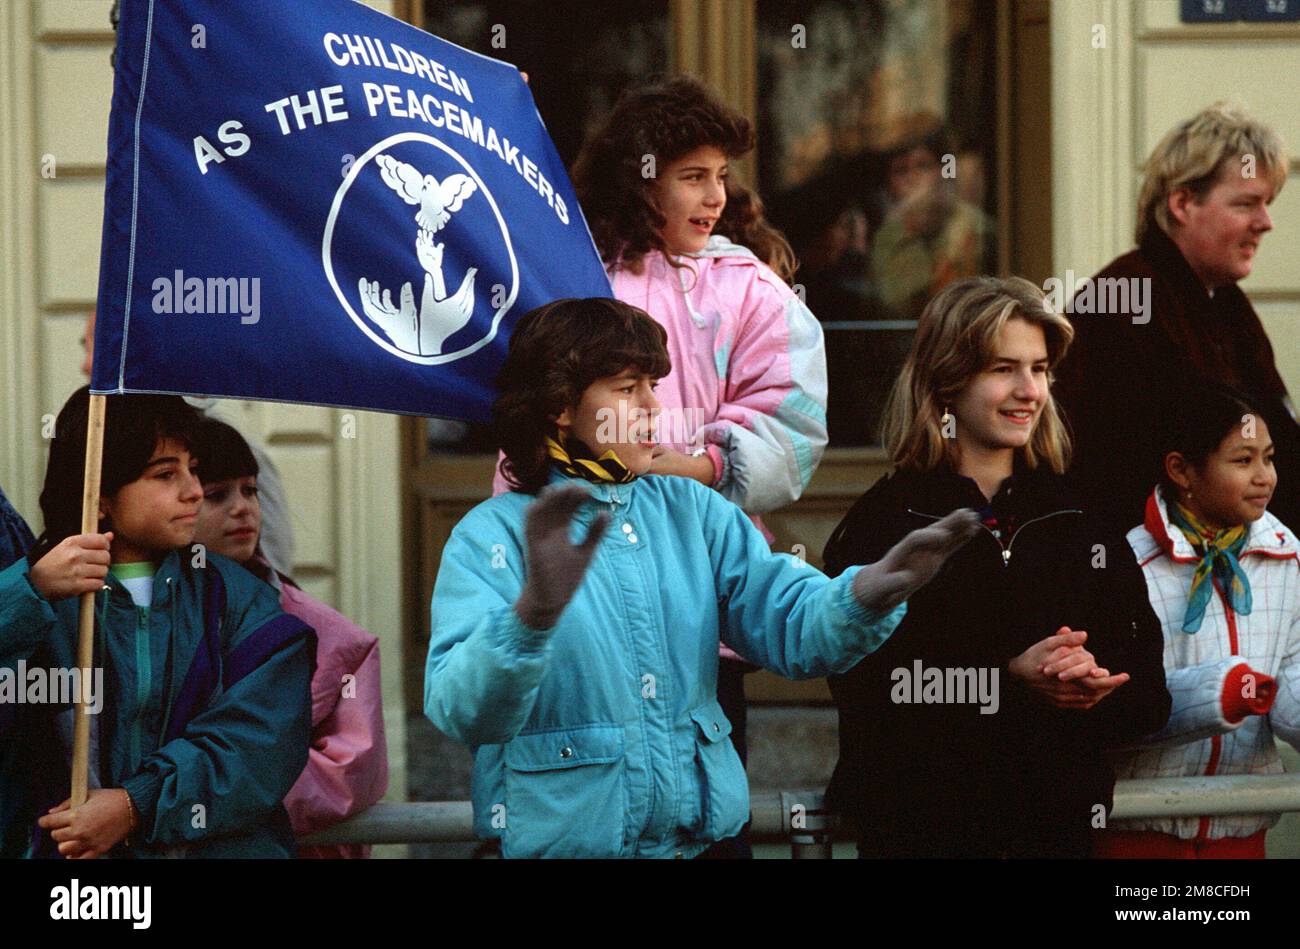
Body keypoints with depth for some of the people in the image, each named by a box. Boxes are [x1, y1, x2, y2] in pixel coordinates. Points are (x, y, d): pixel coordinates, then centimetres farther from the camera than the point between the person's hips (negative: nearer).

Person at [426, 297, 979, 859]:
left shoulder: (692, 511, 8)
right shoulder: (490, 537, -7)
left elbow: (793, 625, -4)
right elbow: (462, 711, -21)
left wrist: (869, 593, -25)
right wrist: (534, 612, -39)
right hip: (557, 840, -3)